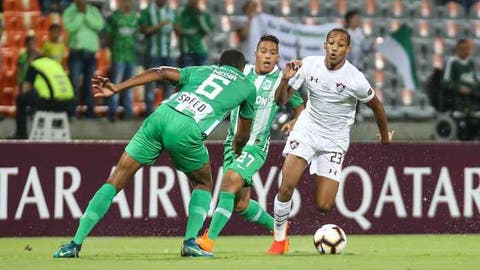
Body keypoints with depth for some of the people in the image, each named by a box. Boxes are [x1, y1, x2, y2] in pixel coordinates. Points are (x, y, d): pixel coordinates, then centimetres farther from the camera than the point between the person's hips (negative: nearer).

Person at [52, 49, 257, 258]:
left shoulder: (201, 71, 31)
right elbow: (243, 135, 37)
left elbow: (161, 73, 14)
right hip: (188, 130, -2)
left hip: (160, 117, 2)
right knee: (203, 185, 27)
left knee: (115, 181, 7)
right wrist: (236, 148, 61)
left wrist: (116, 89, 7)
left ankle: (76, 243, 0)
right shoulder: (248, 86, 26)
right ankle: (190, 242, 7)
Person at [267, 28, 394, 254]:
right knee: (287, 186, -19)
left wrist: (385, 135, 17)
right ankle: (279, 237, 2)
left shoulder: (355, 79, -16)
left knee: (324, 206, -9)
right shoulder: (309, 65, -8)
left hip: (335, 140, -1)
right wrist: (286, 80, -21)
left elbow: (376, 105, 3)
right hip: (306, 131, 2)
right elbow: (281, 100, -1)